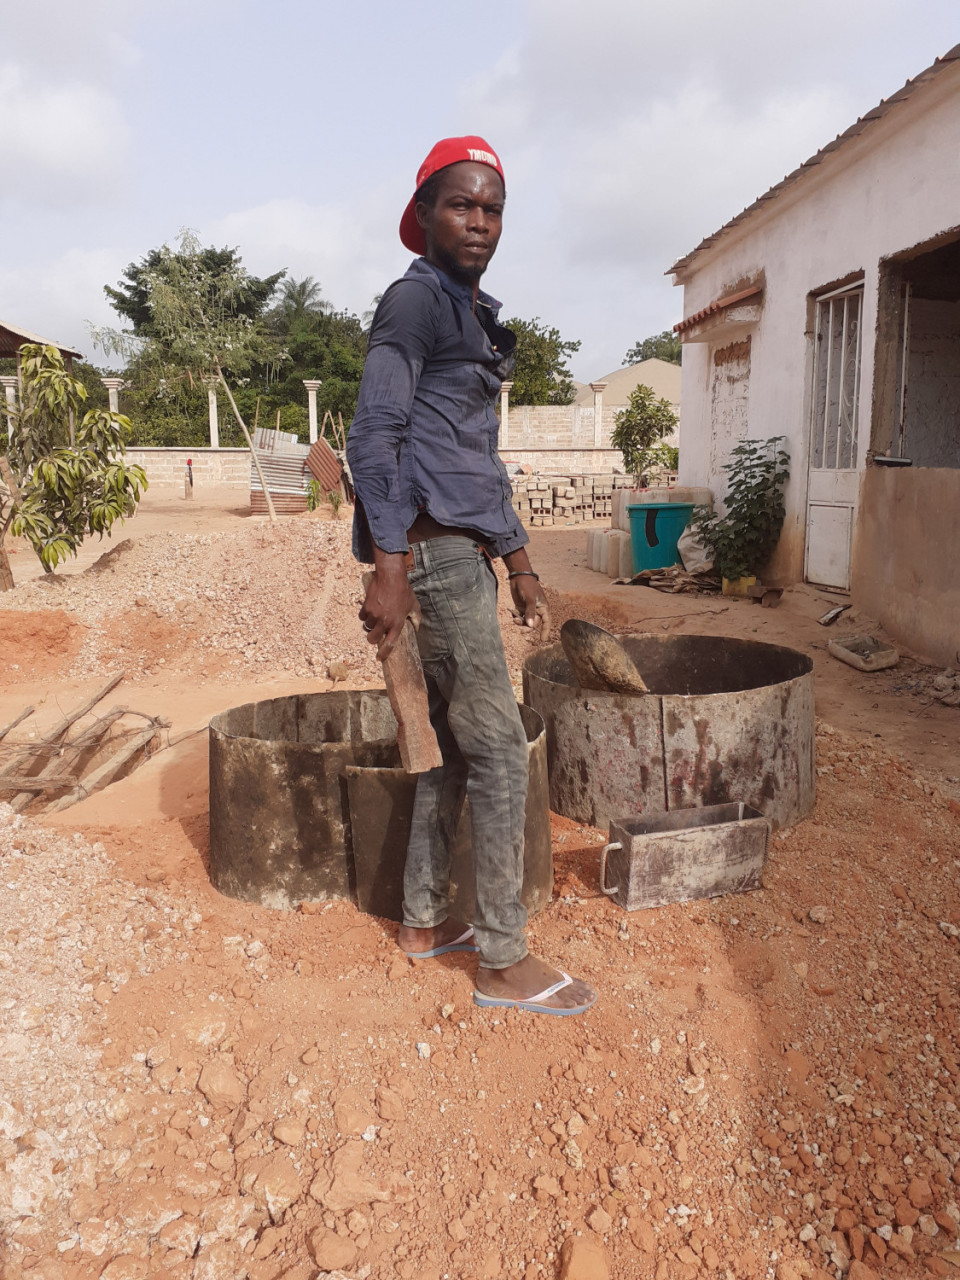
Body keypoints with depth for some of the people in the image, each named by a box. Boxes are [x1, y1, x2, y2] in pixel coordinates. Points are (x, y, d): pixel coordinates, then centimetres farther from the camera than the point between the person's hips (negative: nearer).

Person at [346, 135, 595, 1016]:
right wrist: (388, 568, -23)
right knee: (500, 748, -6)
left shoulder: (474, 316, 23)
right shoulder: (416, 299, -5)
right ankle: (505, 959, 6)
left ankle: (425, 920, 26)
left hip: (465, 547, 9)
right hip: (432, 542, -9)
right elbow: (374, 433, -15)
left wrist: (521, 567, 23)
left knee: (453, 742, 13)